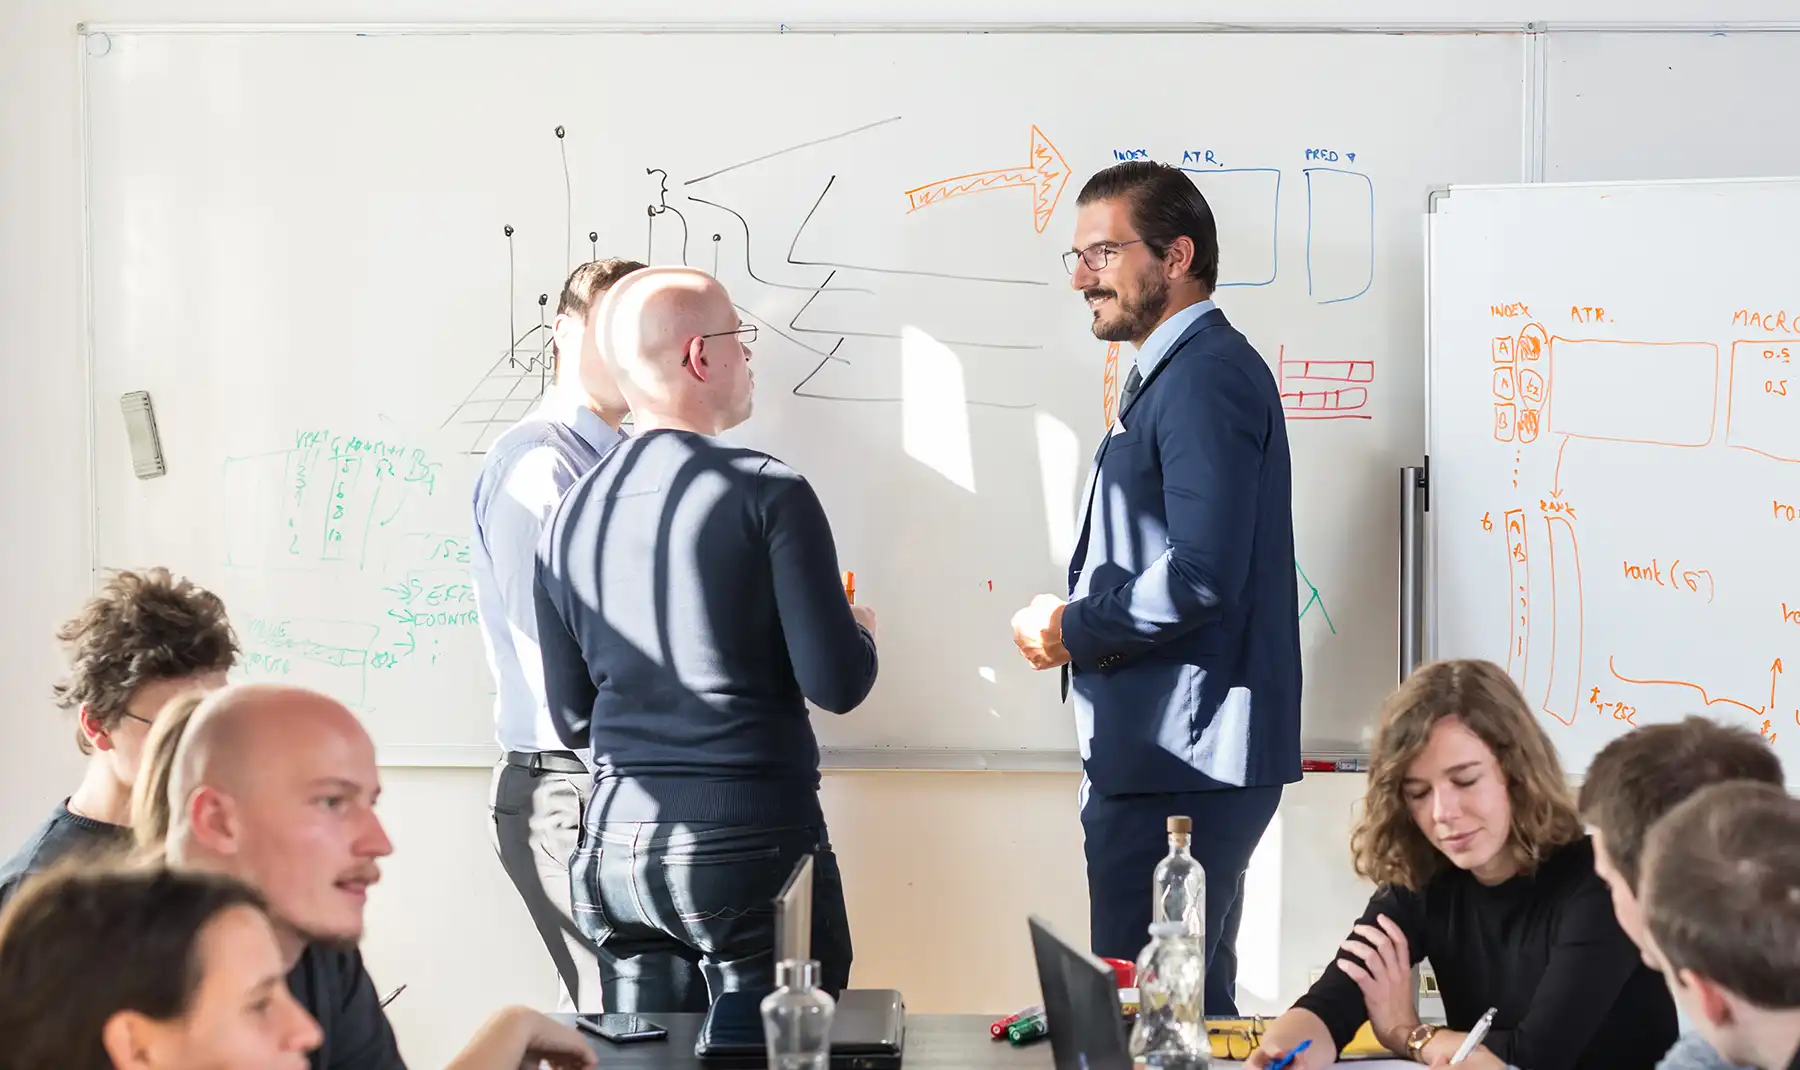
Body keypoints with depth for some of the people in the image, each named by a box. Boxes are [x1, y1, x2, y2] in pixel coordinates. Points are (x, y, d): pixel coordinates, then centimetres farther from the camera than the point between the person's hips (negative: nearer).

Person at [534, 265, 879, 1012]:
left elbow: (572, 719, 12)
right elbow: (837, 684, -13)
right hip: (752, 840, -5)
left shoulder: (570, 519, 6)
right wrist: (860, 632, 9)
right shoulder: (767, 493, -9)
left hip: (616, 846, 5)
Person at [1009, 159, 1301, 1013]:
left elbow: (1201, 576, -24)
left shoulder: (1207, 376, -14)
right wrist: (1077, 616, 7)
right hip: (1163, 751, 11)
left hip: (1183, 759, -11)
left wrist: (1069, 630, -10)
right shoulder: (1175, 374, 18)